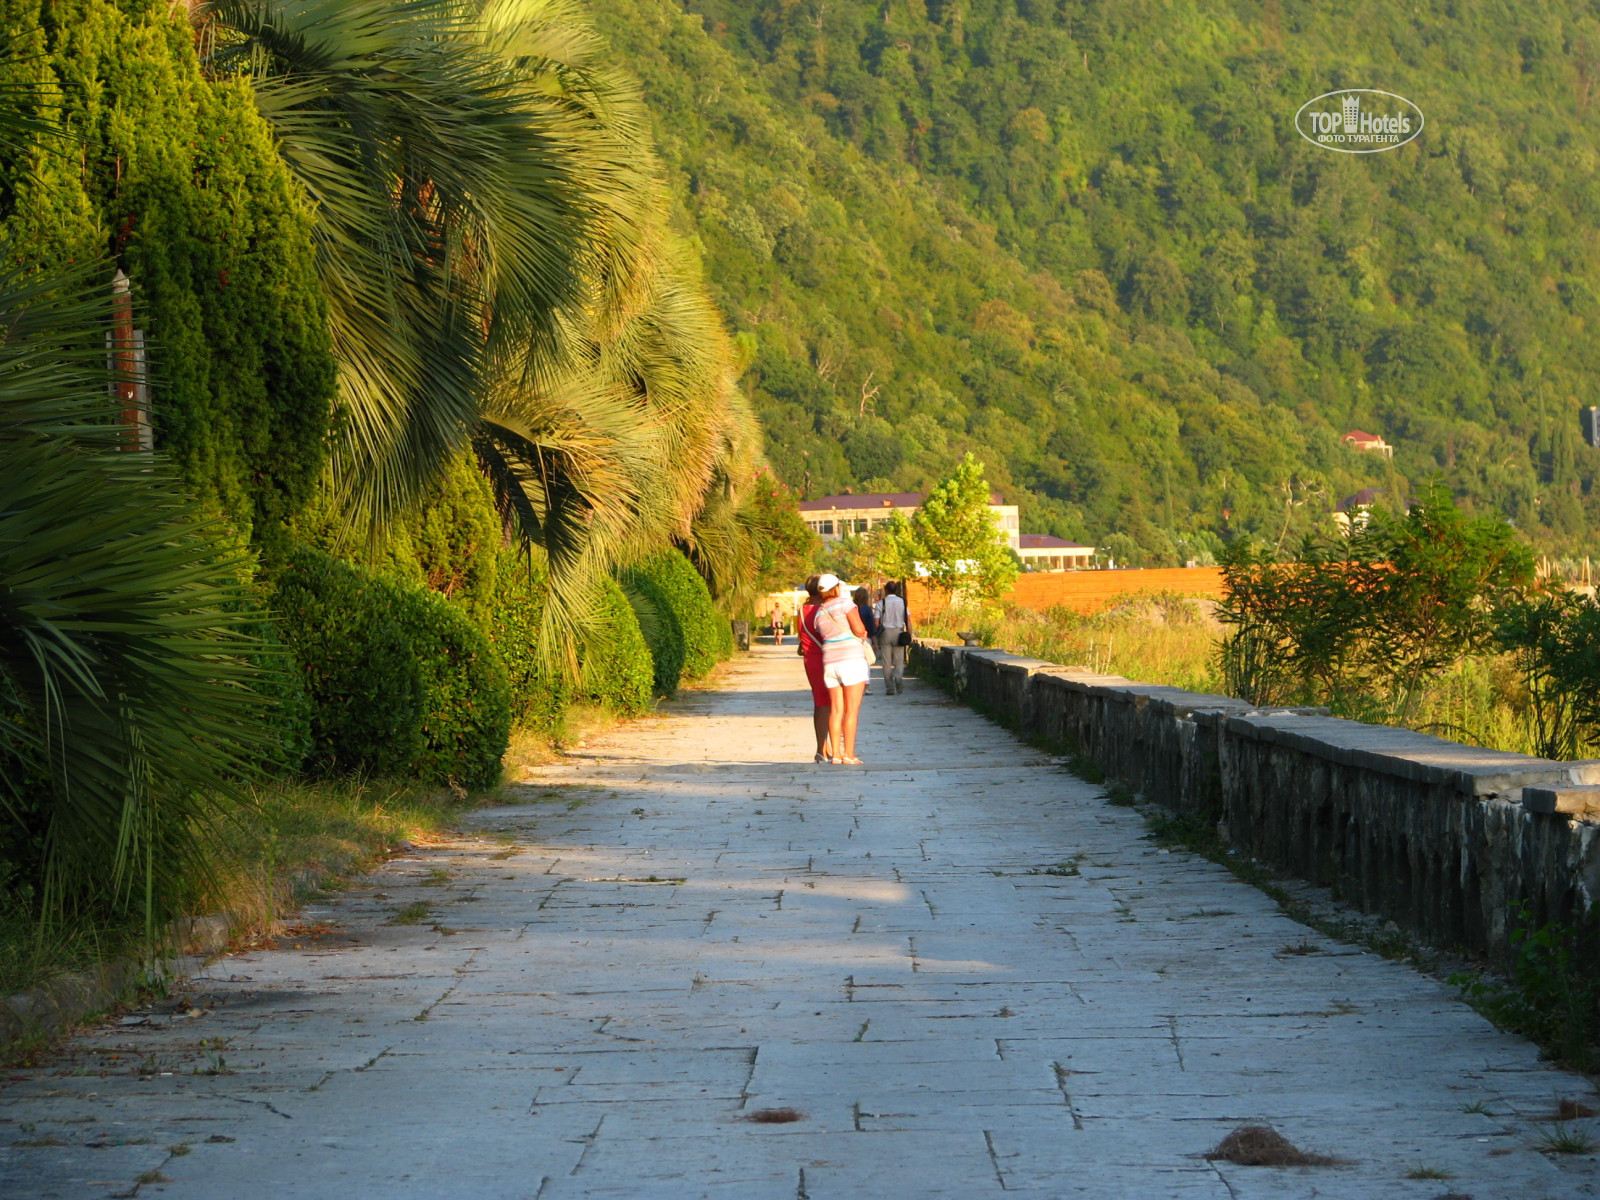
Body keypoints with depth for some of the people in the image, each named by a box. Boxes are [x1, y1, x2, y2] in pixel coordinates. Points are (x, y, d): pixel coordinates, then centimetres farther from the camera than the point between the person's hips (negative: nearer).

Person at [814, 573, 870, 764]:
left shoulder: (819, 614, 12)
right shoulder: (844, 603, -6)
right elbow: (859, 630, -14)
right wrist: (863, 633, 10)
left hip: (830, 662, 6)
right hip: (852, 660, -6)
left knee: (836, 710, 7)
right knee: (852, 710, -3)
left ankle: (836, 754, 4)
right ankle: (849, 754, -6)